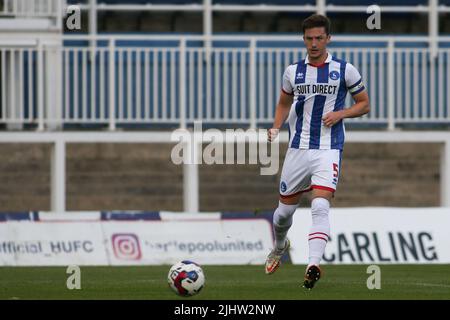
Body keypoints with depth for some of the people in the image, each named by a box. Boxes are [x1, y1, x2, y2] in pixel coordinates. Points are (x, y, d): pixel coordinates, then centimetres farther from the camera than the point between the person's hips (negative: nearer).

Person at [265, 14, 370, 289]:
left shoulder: (344, 70, -1)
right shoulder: (293, 71, 7)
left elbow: (364, 104, 7)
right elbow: (284, 103, 23)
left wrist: (340, 113, -11)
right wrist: (276, 127, 5)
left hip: (329, 150, -3)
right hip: (298, 149, 4)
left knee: (320, 207, -22)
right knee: (285, 210, 12)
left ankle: (313, 265, -30)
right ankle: (280, 247, 44)